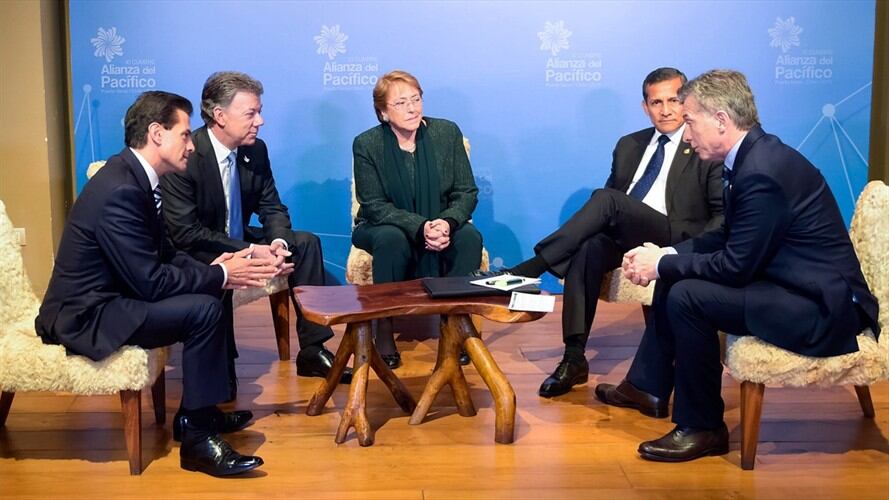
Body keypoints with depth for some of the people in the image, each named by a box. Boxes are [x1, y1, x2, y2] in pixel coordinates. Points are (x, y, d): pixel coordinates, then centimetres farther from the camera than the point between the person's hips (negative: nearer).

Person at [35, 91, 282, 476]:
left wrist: (212, 269, -6)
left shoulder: (134, 177, 6)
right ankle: (197, 437, -10)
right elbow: (150, 282, -25)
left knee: (204, 296, 11)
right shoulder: (120, 191, -25)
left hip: (104, 299, 10)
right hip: (85, 316, -10)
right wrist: (220, 276, -14)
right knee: (203, 310, -21)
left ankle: (198, 411, 18)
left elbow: (164, 254, 11)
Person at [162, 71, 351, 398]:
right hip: (196, 255, -7)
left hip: (241, 242, 7)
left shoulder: (256, 150, -3)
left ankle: (312, 351, -2)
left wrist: (278, 240, -20)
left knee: (305, 243, -7)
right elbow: (185, 233, -26)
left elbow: (273, 208, 4)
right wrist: (250, 250, -29)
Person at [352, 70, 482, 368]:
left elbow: (467, 193, -5)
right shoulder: (366, 145, -10)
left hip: (441, 225, 2)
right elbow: (374, 206, -15)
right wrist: (420, 228, -31)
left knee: (470, 237, -28)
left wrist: (447, 223, -28)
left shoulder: (447, 132, -4)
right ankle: (384, 327, -20)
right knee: (391, 239, -36)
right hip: (386, 227, -2)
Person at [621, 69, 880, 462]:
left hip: (822, 311, -10)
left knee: (686, 295, -21)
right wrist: (664, 256, -2)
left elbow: (735, 266, -23)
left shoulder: (762, 172, -25)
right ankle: (650, 387, 16)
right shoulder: (752, 155, 5)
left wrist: (662, 264, -12)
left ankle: (702, 429, -6)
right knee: (675, 276, 9)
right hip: (794, 285, 10)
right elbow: (725, 238, 12)